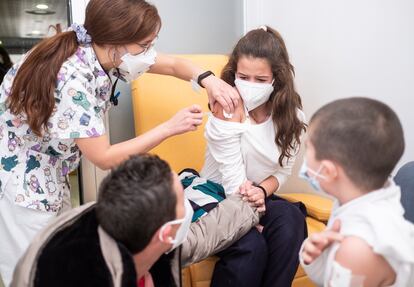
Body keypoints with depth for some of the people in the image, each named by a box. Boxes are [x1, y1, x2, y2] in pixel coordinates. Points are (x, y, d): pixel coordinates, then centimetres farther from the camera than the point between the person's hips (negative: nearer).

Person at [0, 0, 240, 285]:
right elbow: (104, 158, -29)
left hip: (48, 170, 8)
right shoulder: (71, 81, -35)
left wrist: (208, 79, -20)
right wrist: (169, 127, -29)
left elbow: (172, 64, -1)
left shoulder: (106, 53, -11)